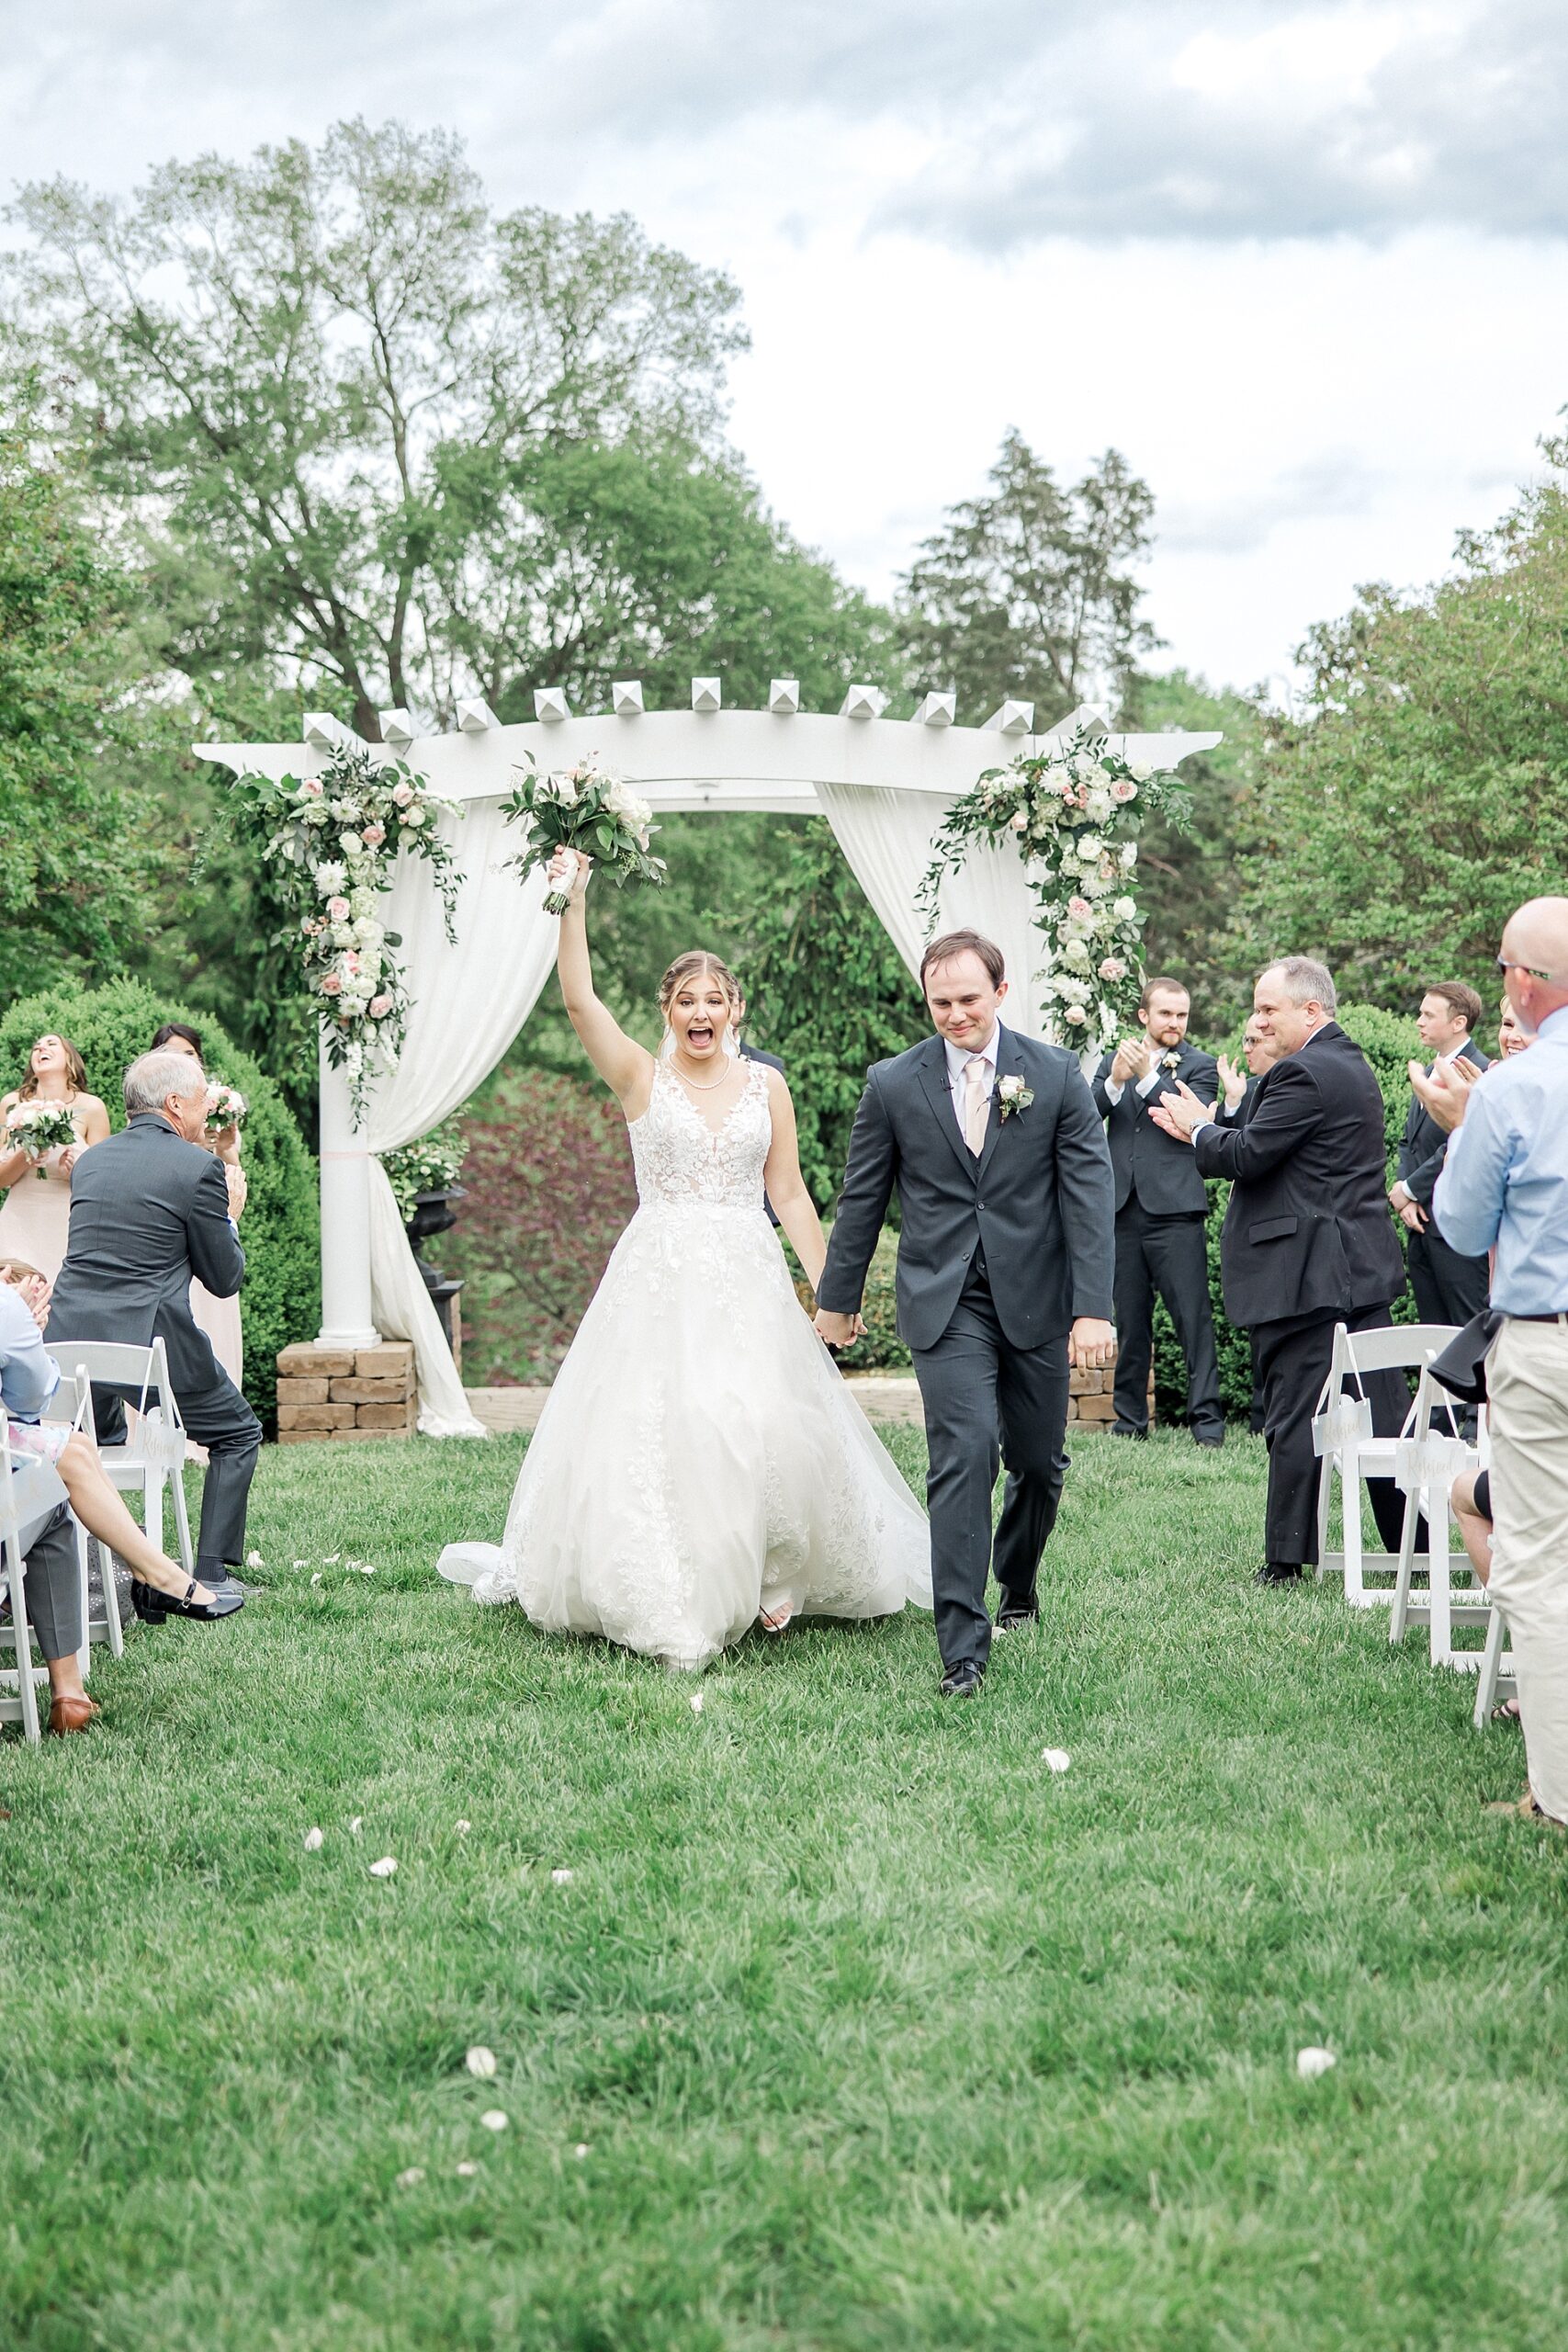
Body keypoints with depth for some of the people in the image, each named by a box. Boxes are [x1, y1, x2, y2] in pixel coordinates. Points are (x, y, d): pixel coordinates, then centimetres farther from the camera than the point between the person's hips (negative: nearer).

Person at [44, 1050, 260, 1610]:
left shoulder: (91, 1160, 13)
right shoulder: (197, 1168, -6)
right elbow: (226, 1279, -1)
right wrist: (226, 1225, 18)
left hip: (69, 1339, 6)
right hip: (151, 1340, -6)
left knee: (98, 1440, 33)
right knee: (238, 1434, 16)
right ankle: (210, 1578, 7)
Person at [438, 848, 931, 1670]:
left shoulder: (765, 1084, 8)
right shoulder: (640, 1076, 2)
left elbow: (790, 1192, 10)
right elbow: (578, 999, -11)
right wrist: (572, 901, -21)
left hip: (749, 1282, 1)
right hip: (658, 1282, -1)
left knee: (765, 1426, -8)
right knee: (653, 1427, -5)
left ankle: (765, 1583, 9)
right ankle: (665, 1595, 7)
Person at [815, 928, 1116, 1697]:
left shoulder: (1056, 1075, -2)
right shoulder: (893, 1084, -1)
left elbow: (1090, 1192, -5)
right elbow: (861, 1199, 9)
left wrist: (1094, 1307, -13)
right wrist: (837, 1296, 15)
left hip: (1035, 1300, 2)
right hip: (945, 1302, -1)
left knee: (1039, 1461, 12)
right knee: (964, 1452, -16)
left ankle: (1017, 1584, 42)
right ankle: (963, 1646, -15)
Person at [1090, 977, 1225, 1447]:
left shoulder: (1199, 1065, 5)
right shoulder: (1114, 1060, 15)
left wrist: (1147, 1076, -18)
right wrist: (1115, 1081, -16)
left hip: (1174, 1208, -4)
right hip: (1123, 1209, 4)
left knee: (1193, 1315, -7)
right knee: (1130, 1320, 9)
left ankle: (1206, 1416, -5)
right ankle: (1130, 1416, 16)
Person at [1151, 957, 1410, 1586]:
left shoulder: (1302, 1073, -16)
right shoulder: (1353, 1064, 16)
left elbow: (1247, 1156, -17)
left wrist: (1198, 1130, 2)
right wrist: (1207, 1127, 13)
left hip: (1305, 1274, -9)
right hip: (1365, 1267, 9)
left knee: (1294, 1416, -3)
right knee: (1382, 1405, 11)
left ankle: (1287, 1557, 2)